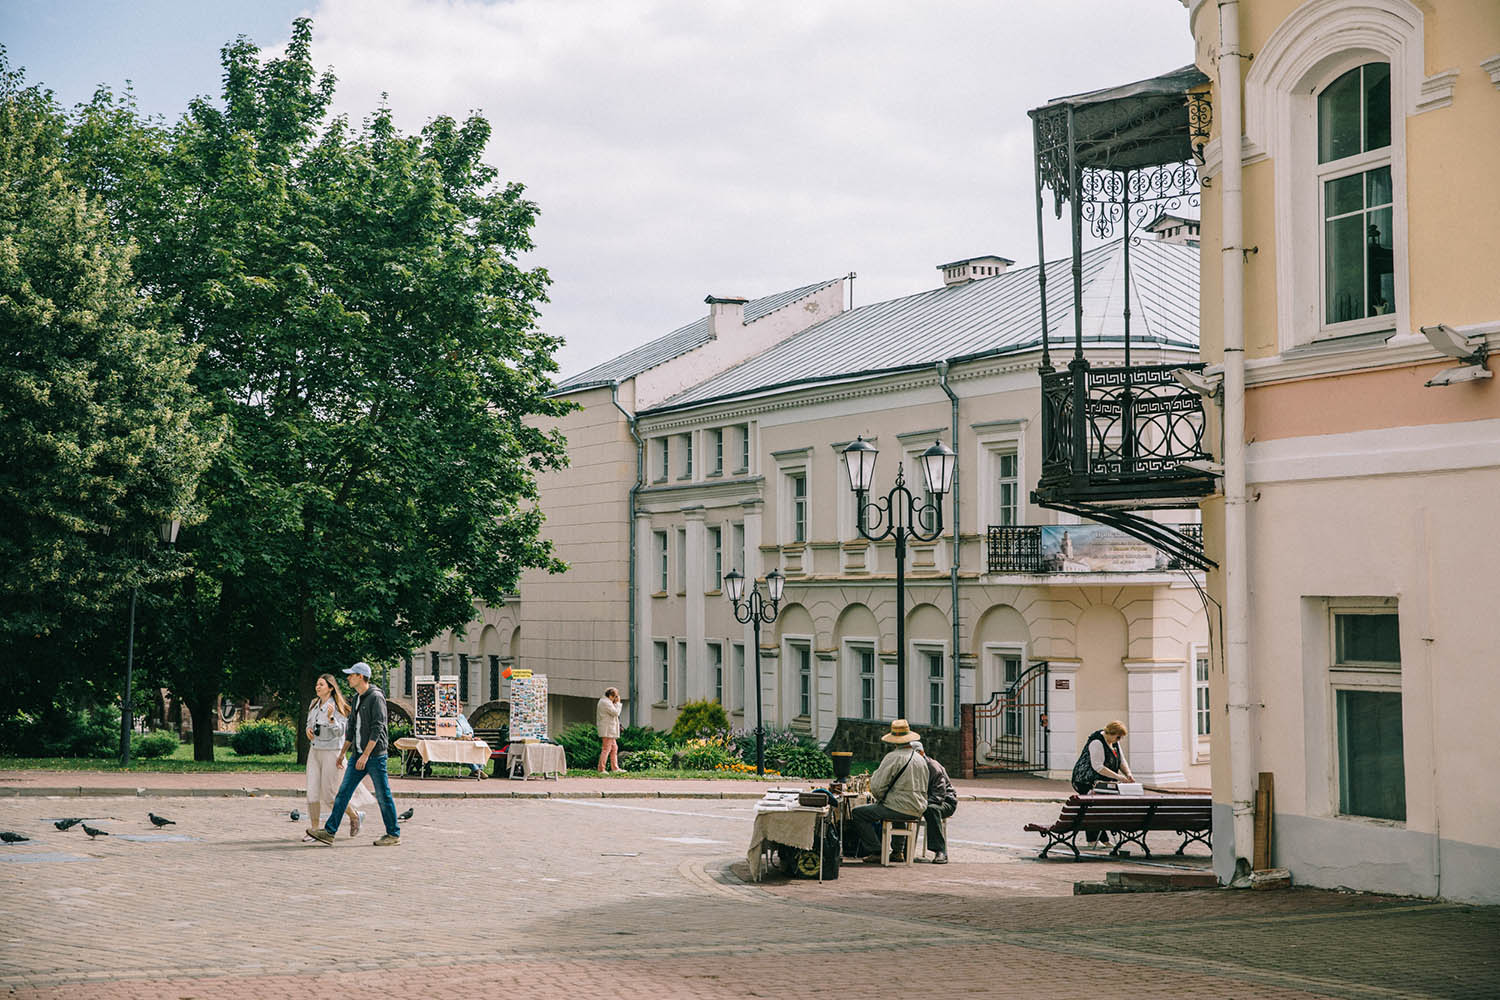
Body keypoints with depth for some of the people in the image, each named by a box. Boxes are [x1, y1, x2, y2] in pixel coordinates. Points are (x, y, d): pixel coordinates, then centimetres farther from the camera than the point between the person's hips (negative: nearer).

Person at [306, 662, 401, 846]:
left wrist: (366, 755, -21)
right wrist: (343, 753, 20)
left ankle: (394, 834, 8)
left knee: (383, 796, -2)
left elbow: (377, 728, -18)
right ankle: (329, 832, 2)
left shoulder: (376, 697, -12)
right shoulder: (357, 698, 15)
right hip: (359, 755, 8)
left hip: (375, 755, -8)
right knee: (344, 791, 3)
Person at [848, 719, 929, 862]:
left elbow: (877, 787, -15)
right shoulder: (921, 759, 10)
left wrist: (879, 798, 9)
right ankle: (897, 850, 31)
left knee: (857, 812, 1)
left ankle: (876, 851, -1)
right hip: (918, 810, 8)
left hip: (900, 809, -8)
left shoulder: (893, 757, -14)